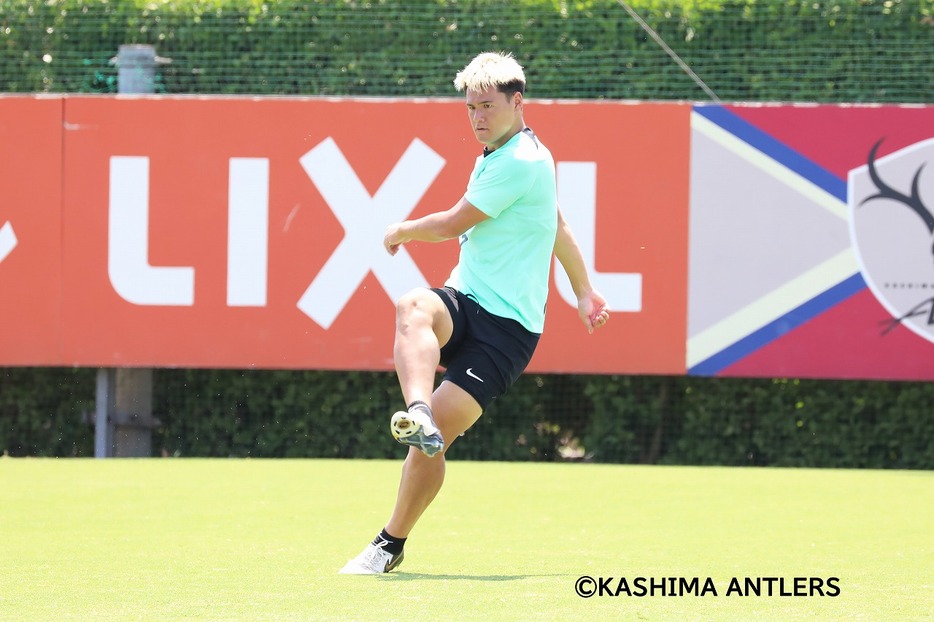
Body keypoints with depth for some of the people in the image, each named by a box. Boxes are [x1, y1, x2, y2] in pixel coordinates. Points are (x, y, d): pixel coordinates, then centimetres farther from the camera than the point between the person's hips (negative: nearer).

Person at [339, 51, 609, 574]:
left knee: (436, 434, -16)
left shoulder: (523, 162, -12)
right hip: (464, 301, 7)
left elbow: (453, 224, -8)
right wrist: (584, 291, 43)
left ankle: (392, 544, -2)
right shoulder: (495, 156, 18)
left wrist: (402, 232, 13)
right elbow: (558, 226, 33)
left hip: (507, 326, -7)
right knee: (413, 309, -31)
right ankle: (417, 414, -54)